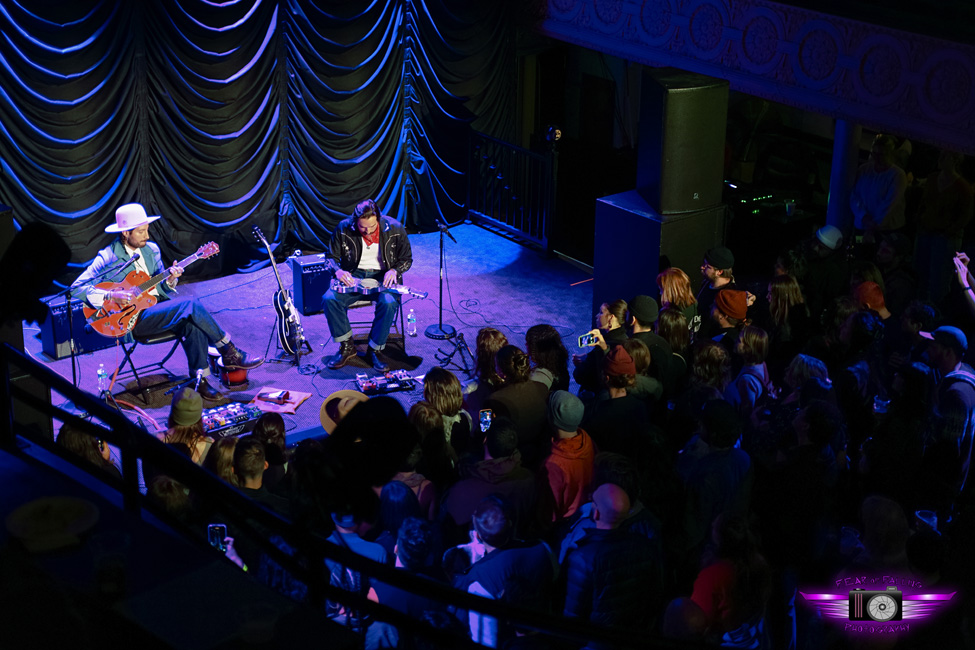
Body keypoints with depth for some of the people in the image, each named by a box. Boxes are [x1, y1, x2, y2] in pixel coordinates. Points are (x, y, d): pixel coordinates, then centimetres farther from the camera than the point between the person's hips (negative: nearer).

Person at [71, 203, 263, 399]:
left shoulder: (151, 250, 13)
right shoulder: (108, 258, -6)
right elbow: (77, 288, -11)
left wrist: (170, 280, -7)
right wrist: (110, 296, -23)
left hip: (160, 307, 6)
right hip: (135, 317, -6)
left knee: (192, 322, -27)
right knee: (191, 307, -25)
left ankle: (200, 378, -21)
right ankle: (231, 354, -13)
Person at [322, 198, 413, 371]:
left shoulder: (394, 229, -10)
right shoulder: (344, 228, -9)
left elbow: (406, 259, 3)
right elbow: (331, 257, 3)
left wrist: (394, 271, -19)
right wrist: (338, 271, -19)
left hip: (383, 277, -1)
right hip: (353, 276, 2)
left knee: (389, 302, -35)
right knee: (329, 299, -26)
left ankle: (375, 350, -16)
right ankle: (347, 346, -8)